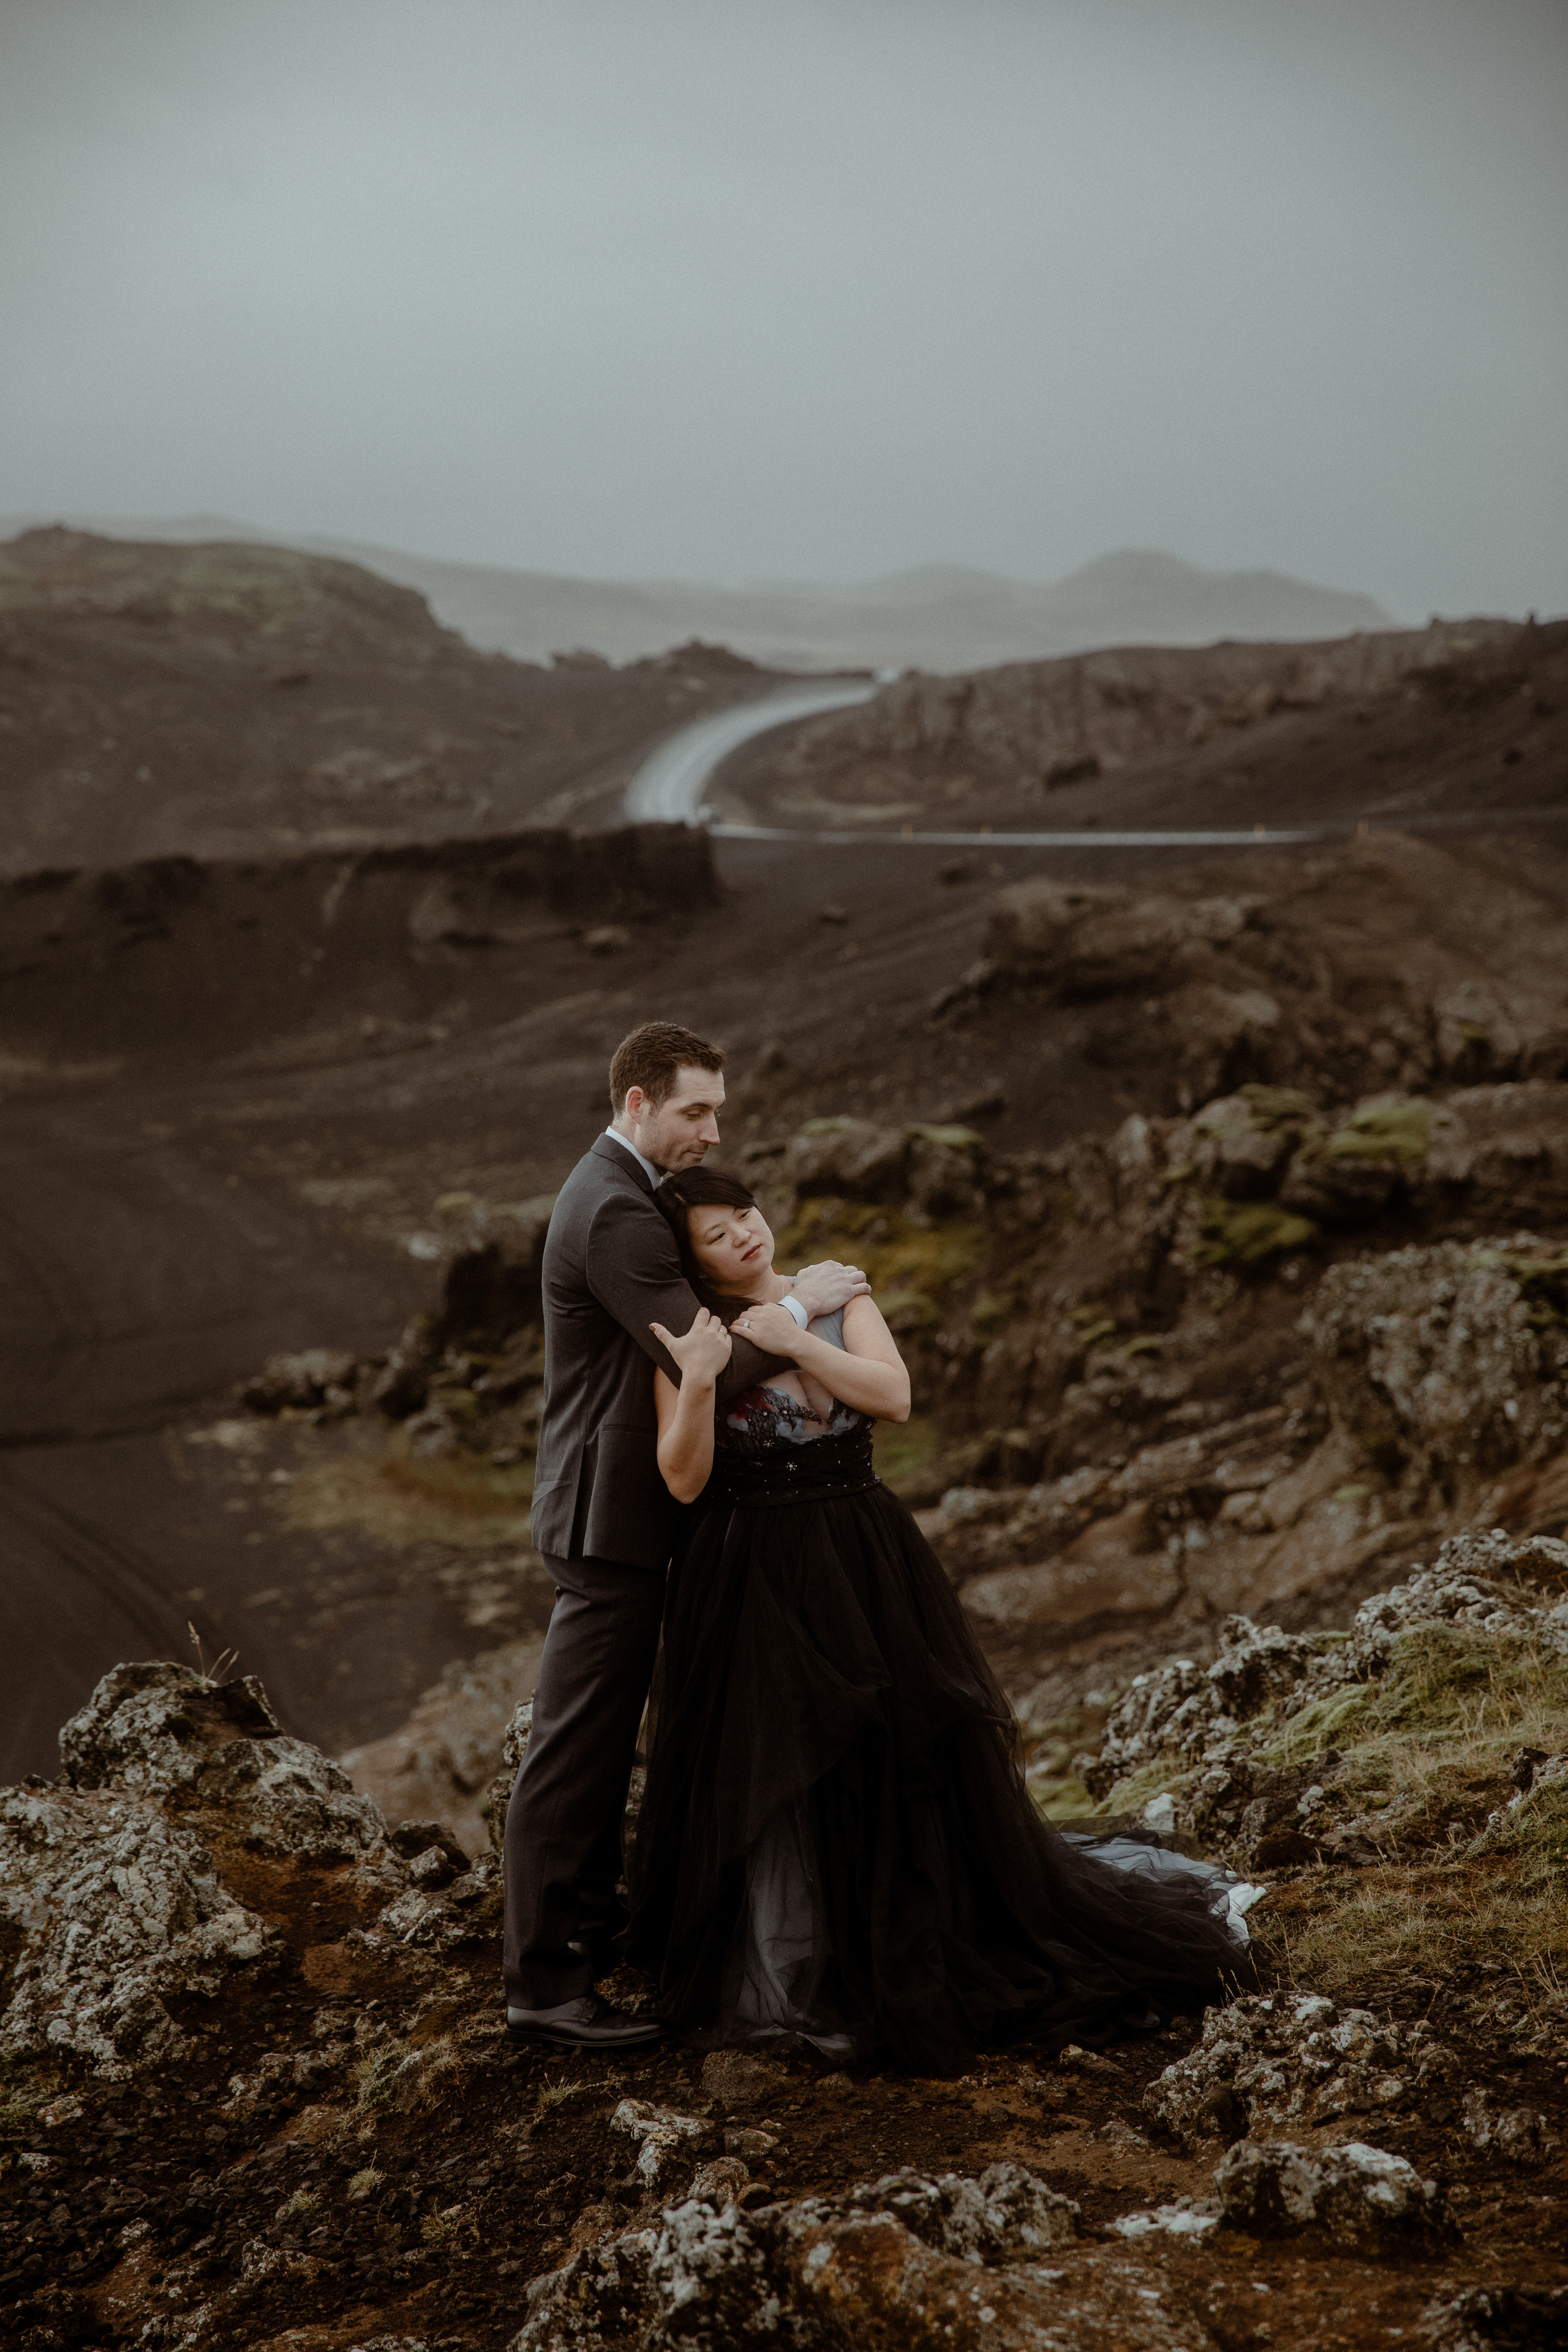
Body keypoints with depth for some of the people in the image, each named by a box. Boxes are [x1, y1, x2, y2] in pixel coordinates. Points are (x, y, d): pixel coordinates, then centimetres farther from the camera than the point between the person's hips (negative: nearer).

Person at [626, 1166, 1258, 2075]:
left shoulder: (837, 1297, 6)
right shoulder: (683, 1338, 0)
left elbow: (894, 1394, -9)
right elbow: (685, 1481, -9)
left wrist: (794, 1342, -17)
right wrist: (698, 1383, -24)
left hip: (865, 1564, 2)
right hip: (751, 1583, -1)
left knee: (911, 1758, 4)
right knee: (766, 1784, 2)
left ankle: (933, 1960, 22)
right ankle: (781, 1976, 19)